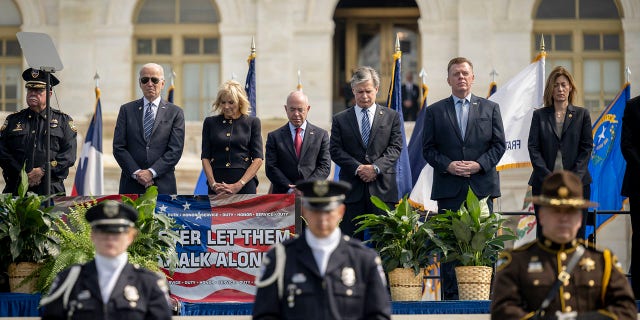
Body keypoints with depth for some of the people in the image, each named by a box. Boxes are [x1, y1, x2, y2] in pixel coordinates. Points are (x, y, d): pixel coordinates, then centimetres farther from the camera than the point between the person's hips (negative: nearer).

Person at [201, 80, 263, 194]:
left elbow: (258, 159, 1)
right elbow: (205, 157, 9)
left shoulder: (252, 122, 7)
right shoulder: (210, 123, 13)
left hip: (245, 184, -2)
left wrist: (238, 185, -9)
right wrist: (213, 183, -7)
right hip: (217, 186, 2)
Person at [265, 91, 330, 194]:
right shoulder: (274, 137, 11)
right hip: (283, 196, 0)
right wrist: (290, 189, -9)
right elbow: (271, 168, 4)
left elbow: (325, 167, 6)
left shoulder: (321, 135, 12)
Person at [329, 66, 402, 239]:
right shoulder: (340, 119, 11)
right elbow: (335, 150, 3)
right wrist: (358, 168, -11)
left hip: (382, 187, 0)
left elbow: (395, 147, 3)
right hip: (352, 188, 0)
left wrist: (376, 168, -12)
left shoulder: (391, 116, 11)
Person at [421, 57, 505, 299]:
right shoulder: (435, 111, 9)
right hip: (449, 188, 0)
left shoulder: (490, 108, 11)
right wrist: (447, 165, -11)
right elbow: (428, 149, 6)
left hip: (482, 186, 0)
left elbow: (499, 144, 7)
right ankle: (450, 296, 2)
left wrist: (479, 164, -9)